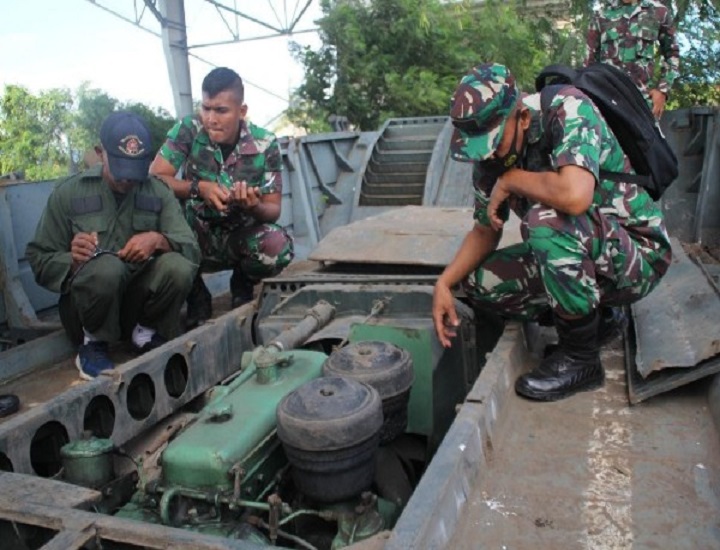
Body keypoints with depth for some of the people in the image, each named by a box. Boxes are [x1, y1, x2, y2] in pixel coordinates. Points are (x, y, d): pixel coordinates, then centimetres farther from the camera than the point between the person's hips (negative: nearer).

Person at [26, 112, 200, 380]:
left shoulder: (159, 192, 1)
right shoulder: (68, 192, -3)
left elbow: (192, 250, -9)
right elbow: (39, 259, -3)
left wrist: (159, 239, -30)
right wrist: (72, 260, -26)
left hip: (141, 300, 2)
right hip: (86, 307, -1)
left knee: (178, 267, -28)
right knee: (106, 266, -35)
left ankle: (146, 335, -2)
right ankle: (93, 343, -7)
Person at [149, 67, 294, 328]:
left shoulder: (265, 144, -12)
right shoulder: (189, 129, -13)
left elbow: (273, 210, -11)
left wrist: (253, 206, -35)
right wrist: (199, 187, -34)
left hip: (241, 238, 0)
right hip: (196, 238, 0)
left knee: (279, 248, -32)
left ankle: (242, 287, 7)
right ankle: (197, 300, -5)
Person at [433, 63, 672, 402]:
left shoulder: (569, 110, -23)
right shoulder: (492, 156, -2)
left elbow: (574, 195, -43)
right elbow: (485, 231, 7)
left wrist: (511, 180, -24)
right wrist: (444, 283, -8)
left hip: (639, 255, -8)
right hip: (577, 256, 8)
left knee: (546, 219, -35)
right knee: (481, 284, -5)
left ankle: (580, 357, -16)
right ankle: (599, 317, 11)